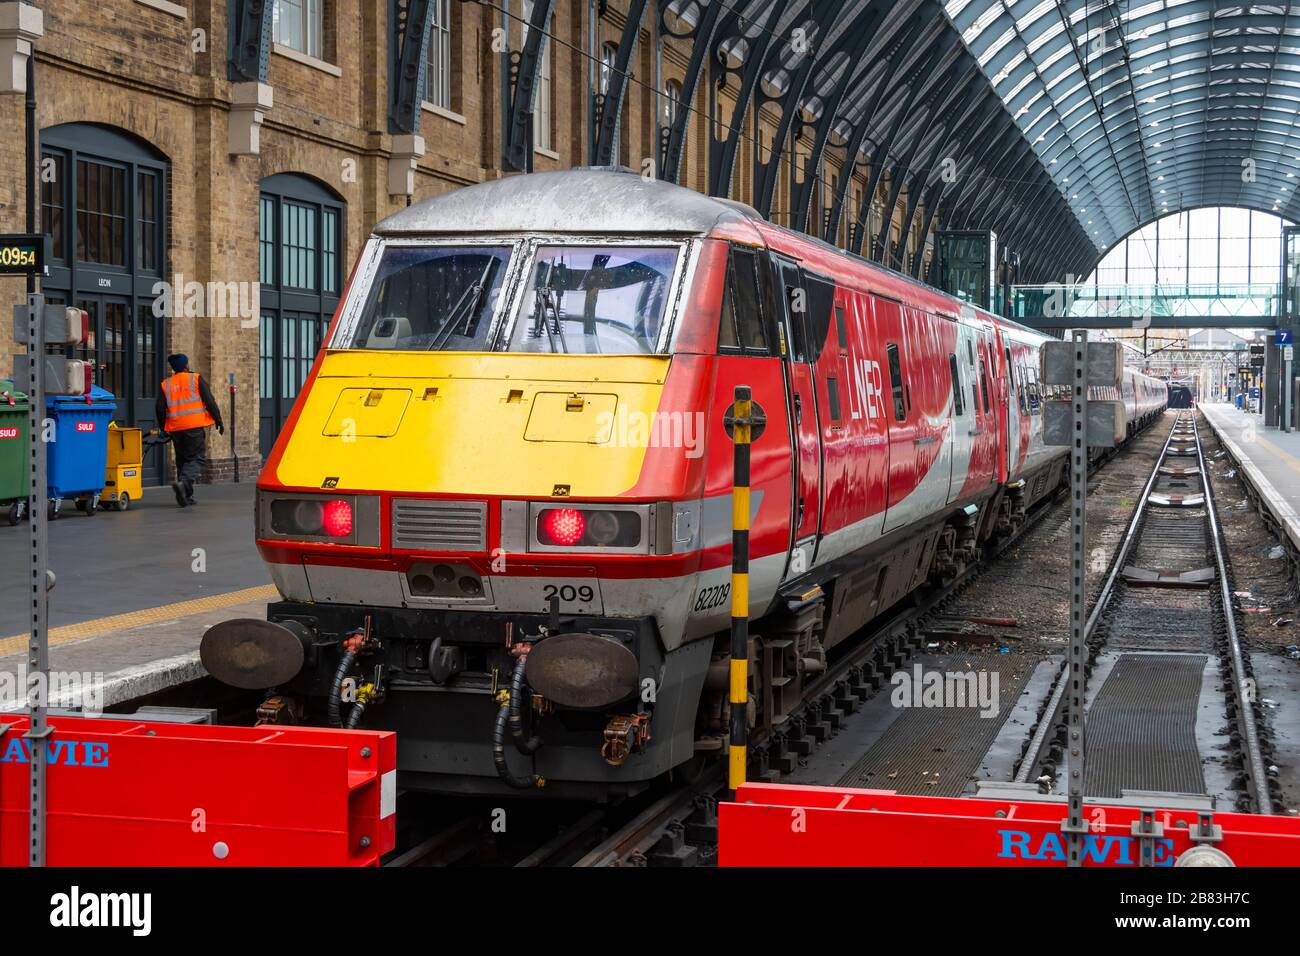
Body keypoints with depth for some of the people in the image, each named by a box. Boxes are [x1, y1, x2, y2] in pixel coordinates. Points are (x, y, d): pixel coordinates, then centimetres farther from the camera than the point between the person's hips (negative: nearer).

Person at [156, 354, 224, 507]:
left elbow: (159, 409, 5)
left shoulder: (165, 385, 11)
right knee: (197, 458, -1)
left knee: (182, 460, 14)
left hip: (176, 428, 4)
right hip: (195, 426, -4)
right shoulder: (196, 379, 2)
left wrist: (164, 428, 17)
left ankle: (187, 496, 12)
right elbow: (209, 402, -4)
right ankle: (183, 482, -27)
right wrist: (219, 421, 1)